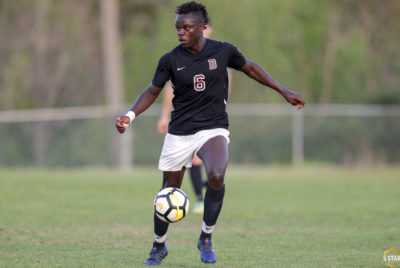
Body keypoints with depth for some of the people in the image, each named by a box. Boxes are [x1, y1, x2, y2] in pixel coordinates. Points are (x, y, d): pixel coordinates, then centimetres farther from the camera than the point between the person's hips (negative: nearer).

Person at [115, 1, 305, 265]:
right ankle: (159, 247, 32)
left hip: (213, 128, -1)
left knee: (216, 177, -28)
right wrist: (130, 115, -9)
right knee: (169, 191, 7)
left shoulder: (223, 51, -6)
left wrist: (284, 91, 11)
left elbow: (250, 68, 11)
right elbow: (153, 91, 6)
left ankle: (206, 238, -8)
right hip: (179, 132, 1)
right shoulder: (171, 60, -6)